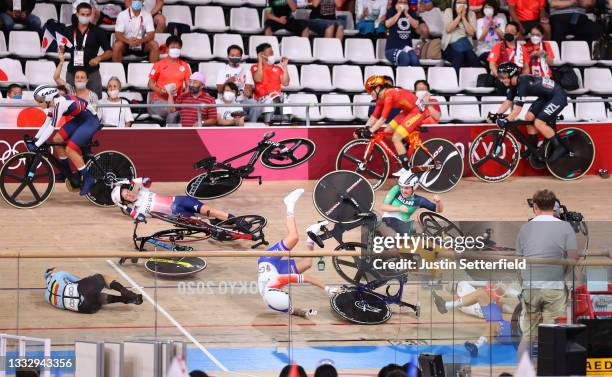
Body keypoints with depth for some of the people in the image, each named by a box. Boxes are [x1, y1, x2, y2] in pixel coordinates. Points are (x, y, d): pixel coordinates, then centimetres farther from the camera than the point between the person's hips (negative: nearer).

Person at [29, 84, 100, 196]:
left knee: (70, 149, -15)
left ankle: (88, 179, -5)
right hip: (80, 119, 9)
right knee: (57, 139, 1)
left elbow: (51, 128, -30)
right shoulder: (54, 104, 0)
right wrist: (34, 139, 3)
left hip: (91, 121, -9)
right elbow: (46, 124, 8)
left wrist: (36, 145, -29)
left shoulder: (59, 104, -27)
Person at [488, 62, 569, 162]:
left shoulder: (522, 83, -29)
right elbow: (507, 102, 4)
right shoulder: (514, 84, 0)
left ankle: (559, 148, -4)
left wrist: (506, 121, -33)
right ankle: (533, 148, 16)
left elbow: (517, 109, -31)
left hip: (558, 97, -10)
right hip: (546, 97, 10)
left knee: (538, 123, -16)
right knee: (529, 117, 4)